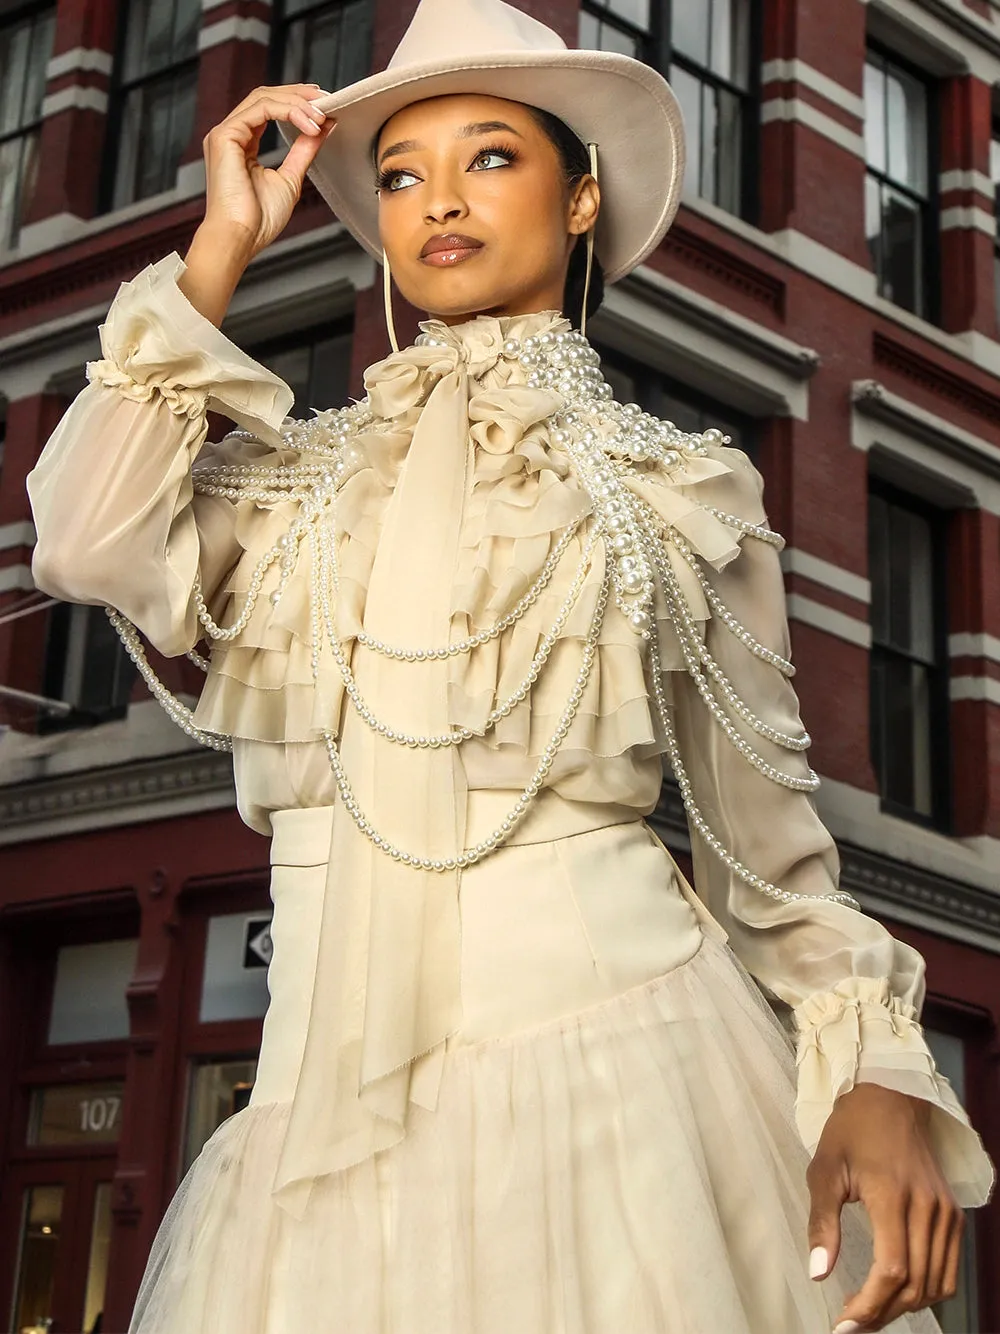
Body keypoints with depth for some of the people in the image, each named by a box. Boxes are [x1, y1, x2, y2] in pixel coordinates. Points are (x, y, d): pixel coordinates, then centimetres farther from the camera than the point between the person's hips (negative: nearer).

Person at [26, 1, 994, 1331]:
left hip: (614, 1047, -1)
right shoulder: (299, 469, 13)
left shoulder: (682, 488, 9)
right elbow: (94, 547, -6)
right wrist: (220, 250, 2)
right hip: (338, 1100, 2)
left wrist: (877, 1071, -8)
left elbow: (766, 836, 8)